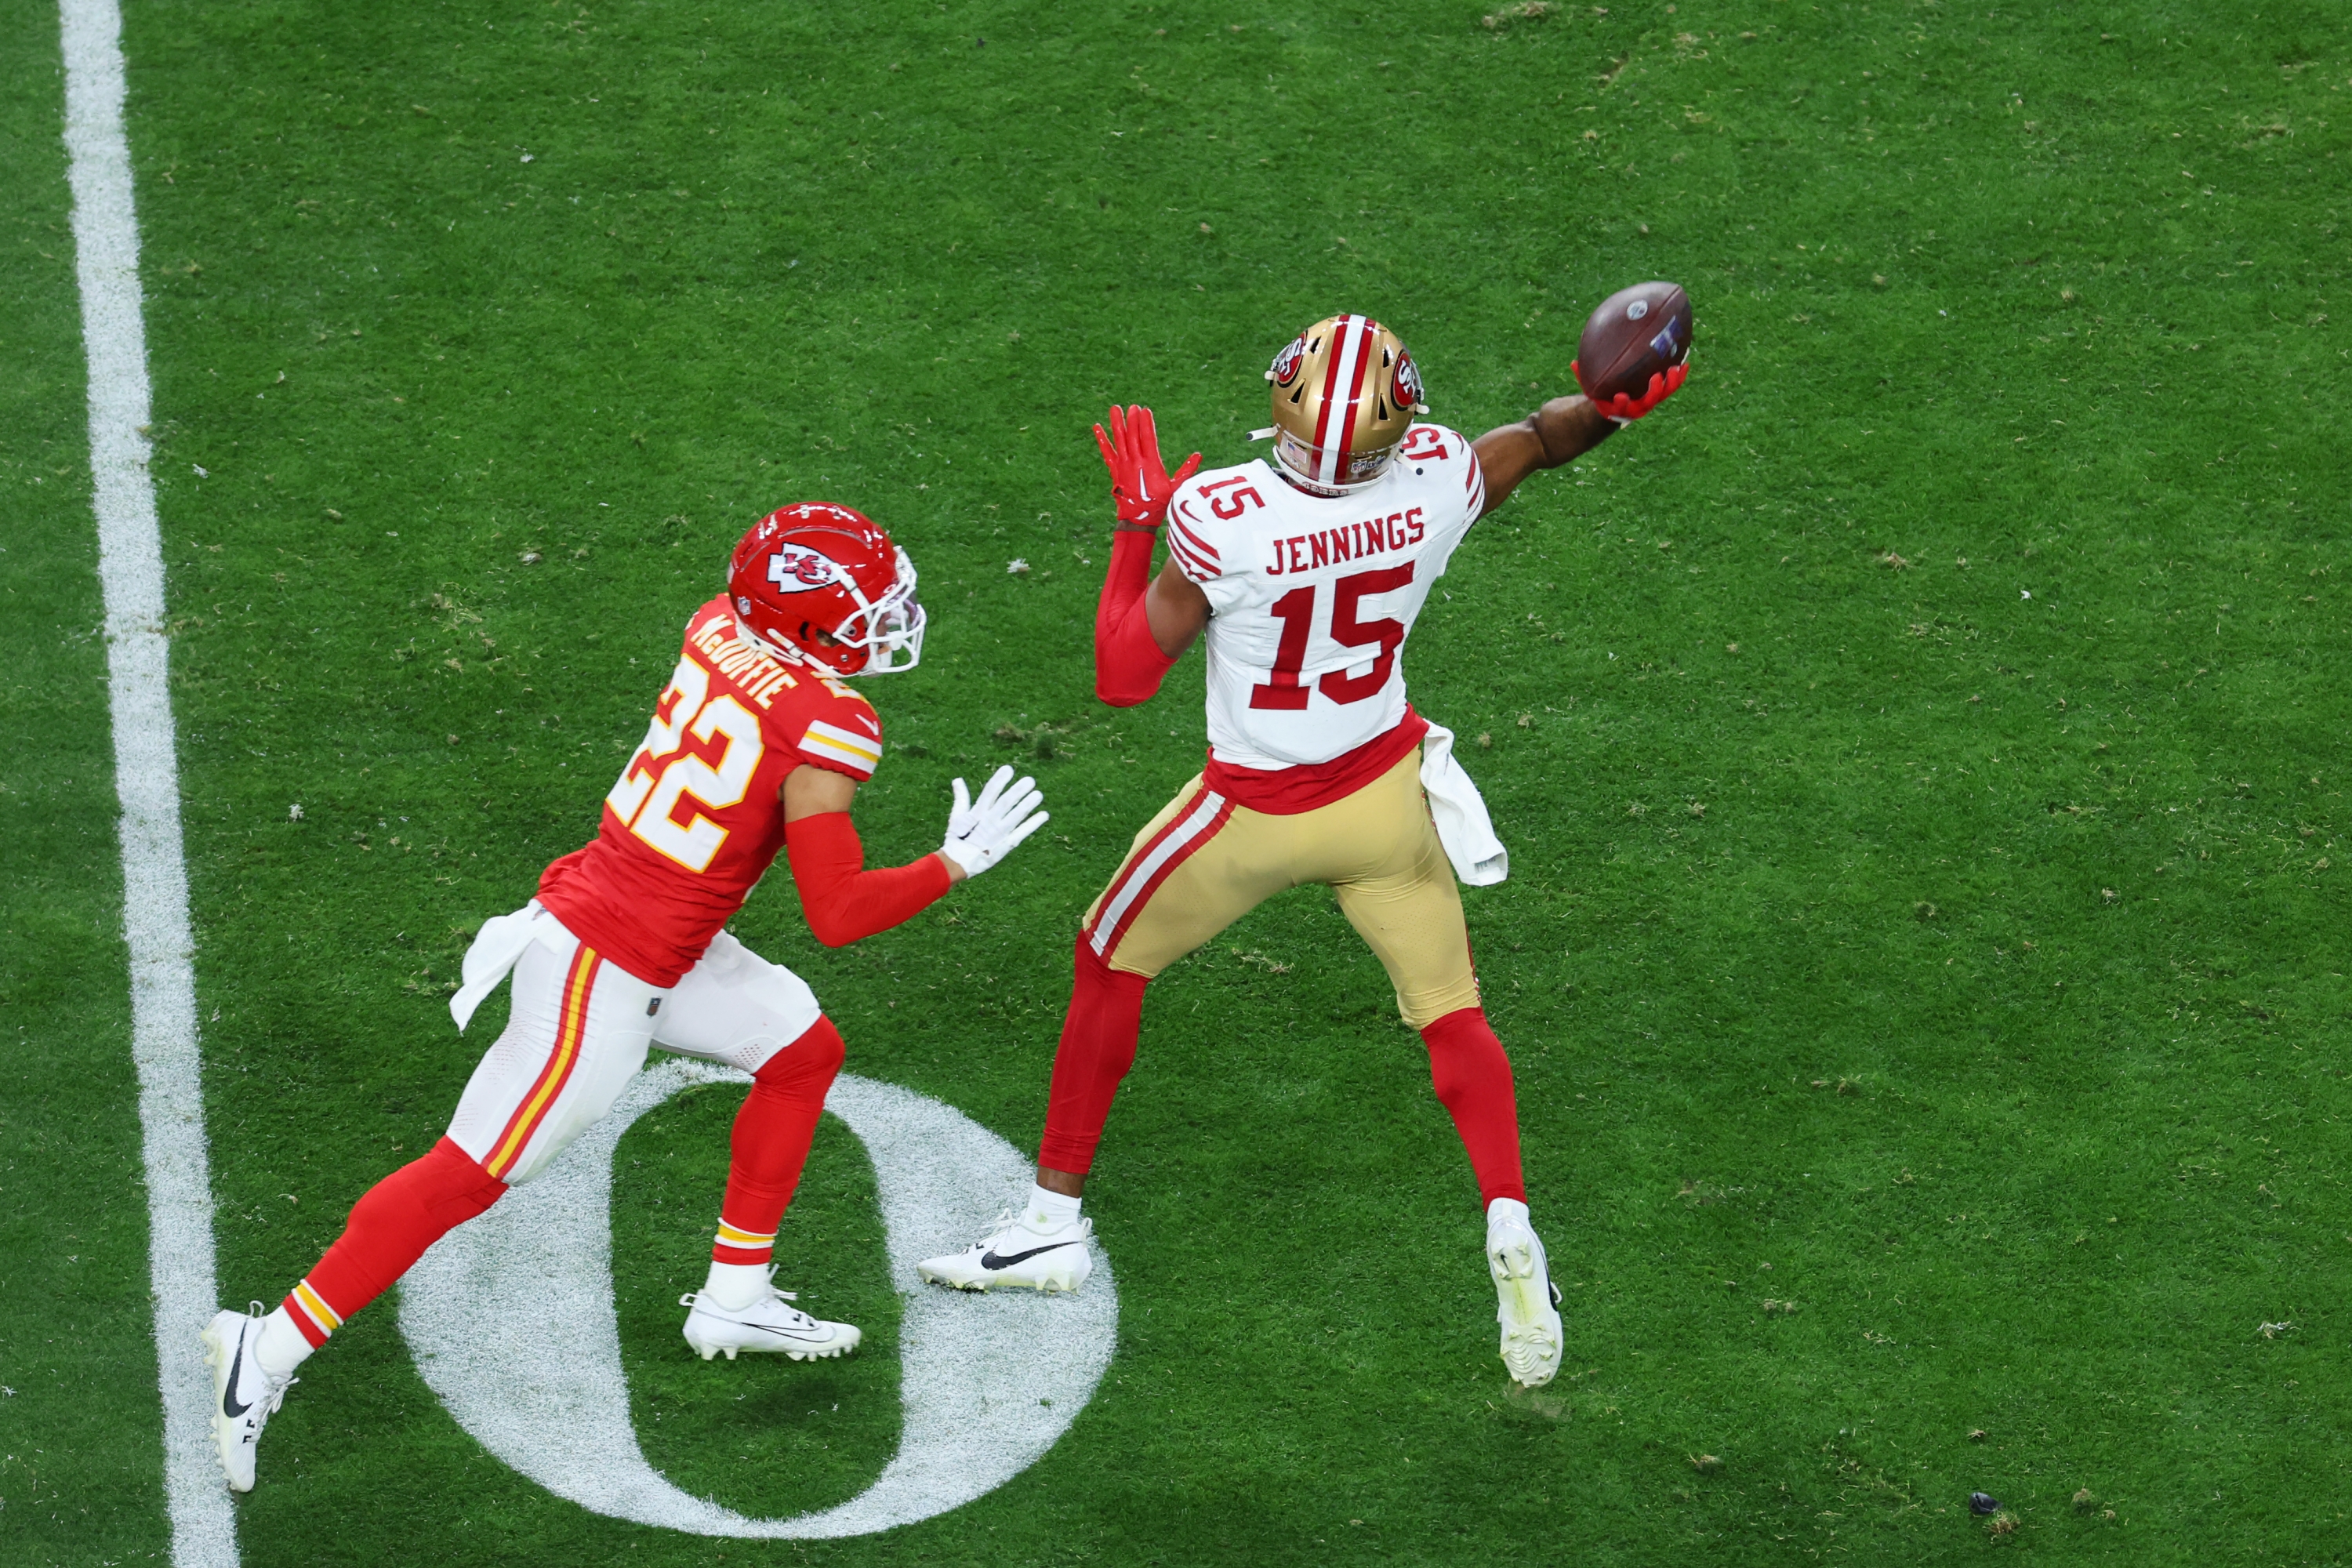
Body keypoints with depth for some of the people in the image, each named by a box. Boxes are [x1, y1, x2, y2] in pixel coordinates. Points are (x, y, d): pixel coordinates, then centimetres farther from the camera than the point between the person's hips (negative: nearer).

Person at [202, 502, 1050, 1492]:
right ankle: (269, 1353, 6)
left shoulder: (719, 628, 0)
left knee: (803, 1053, 20)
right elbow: (837, 918, -16)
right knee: (470, 1176, 0)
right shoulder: (825, 733, -21)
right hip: (602, 976, -9)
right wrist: (958, 864, -4)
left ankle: (734, 1299, 30)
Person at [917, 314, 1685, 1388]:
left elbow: (1122, 678, -19)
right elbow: (1543, 437, 4)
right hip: (1386, 795, 3)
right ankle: (1509, 1228, -4)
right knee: (1452, 1015, 16)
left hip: (1258, 812, -3)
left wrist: (1135, 521, -12)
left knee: (1111, 964, 20)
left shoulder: (1220, 519, -32)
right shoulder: (1435, 483, -19)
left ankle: (1054, 1223, 29)